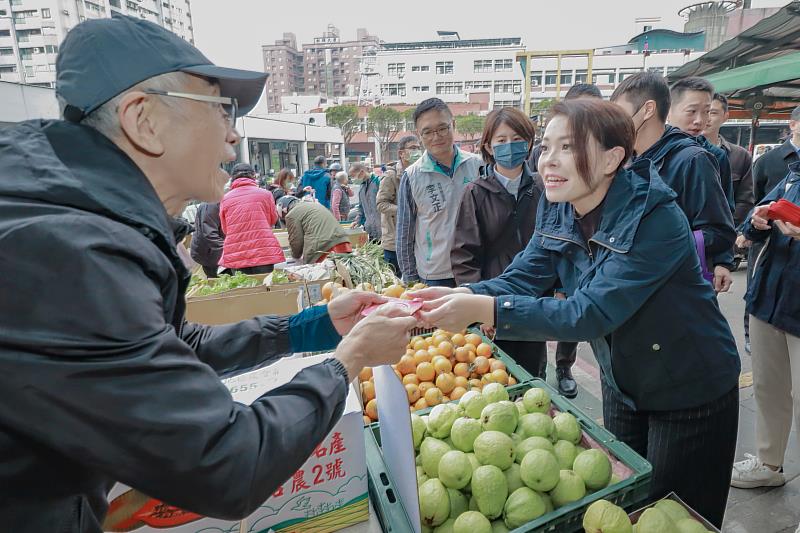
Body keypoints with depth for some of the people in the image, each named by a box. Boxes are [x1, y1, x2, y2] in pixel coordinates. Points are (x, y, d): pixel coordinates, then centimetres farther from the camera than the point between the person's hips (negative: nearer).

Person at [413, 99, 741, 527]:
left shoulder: (655, 219, -30)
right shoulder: (558, 211, -8)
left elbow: (592, 313, -36)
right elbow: (521, 280, -11)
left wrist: (483, 309, -44)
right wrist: (458, 296, -30)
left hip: (690, 393, -6)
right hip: (622, 384, 6)